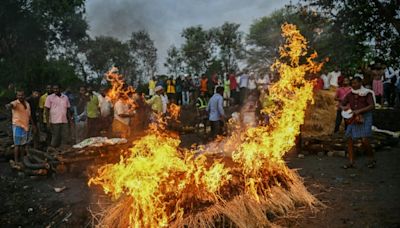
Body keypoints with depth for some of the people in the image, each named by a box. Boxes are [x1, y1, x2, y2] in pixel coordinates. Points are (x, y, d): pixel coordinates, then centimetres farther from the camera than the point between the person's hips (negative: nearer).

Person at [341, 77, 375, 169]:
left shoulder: (367, 93, -6)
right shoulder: (350, 94, 7)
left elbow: (372, 106, -17)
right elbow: (342, 104, 14)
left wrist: (359, 110, -26)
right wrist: (344, 107, -10)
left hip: (365, 118, -5)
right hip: (353, 119, 5)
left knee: (364, 140, -13)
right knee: (349, 139, 2)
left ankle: (372, 159, 11)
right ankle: (351, 162, 10)